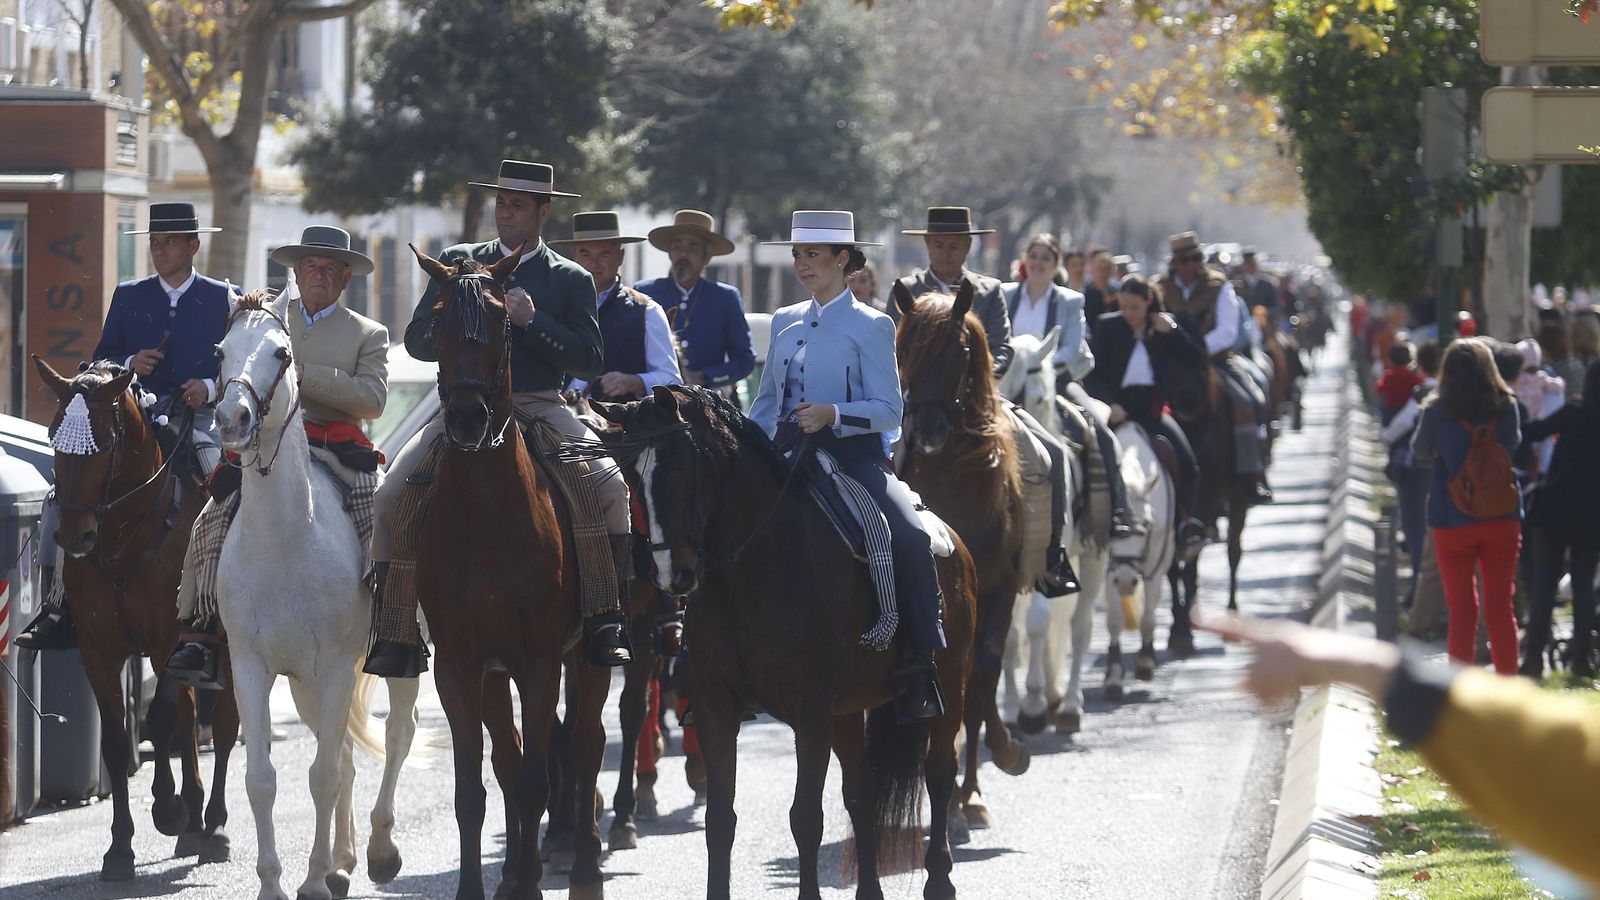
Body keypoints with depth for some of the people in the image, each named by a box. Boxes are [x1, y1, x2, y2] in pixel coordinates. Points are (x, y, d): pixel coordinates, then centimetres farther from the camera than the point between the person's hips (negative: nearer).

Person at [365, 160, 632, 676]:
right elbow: (417, 339, 10)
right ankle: (396, 637, -13)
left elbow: (591, 361, 1)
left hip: (541, 407, -1)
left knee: (610, 488, -26)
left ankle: (604, 621, -20)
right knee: (391, 496, -19)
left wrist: (532, 321, -12)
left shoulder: (570, 279, 9)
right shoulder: (459, 263, 14)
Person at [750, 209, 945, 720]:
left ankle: (920, 665, -27)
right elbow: (766, 404, 21)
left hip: (853, 454, -6)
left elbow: (888, 410, -6)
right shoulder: (785, 323, 15)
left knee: (909, 535, -29)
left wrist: (832, 414, -23)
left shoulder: (869, 327, 0)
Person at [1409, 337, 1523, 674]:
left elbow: (1420, 450, 7)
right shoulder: (1506, 406, -4)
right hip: (1503, 518, 2)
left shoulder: (1438, 412, -10)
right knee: (1500, 609, 8)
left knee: (1462, 612, 5)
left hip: (1453, 522, -2)